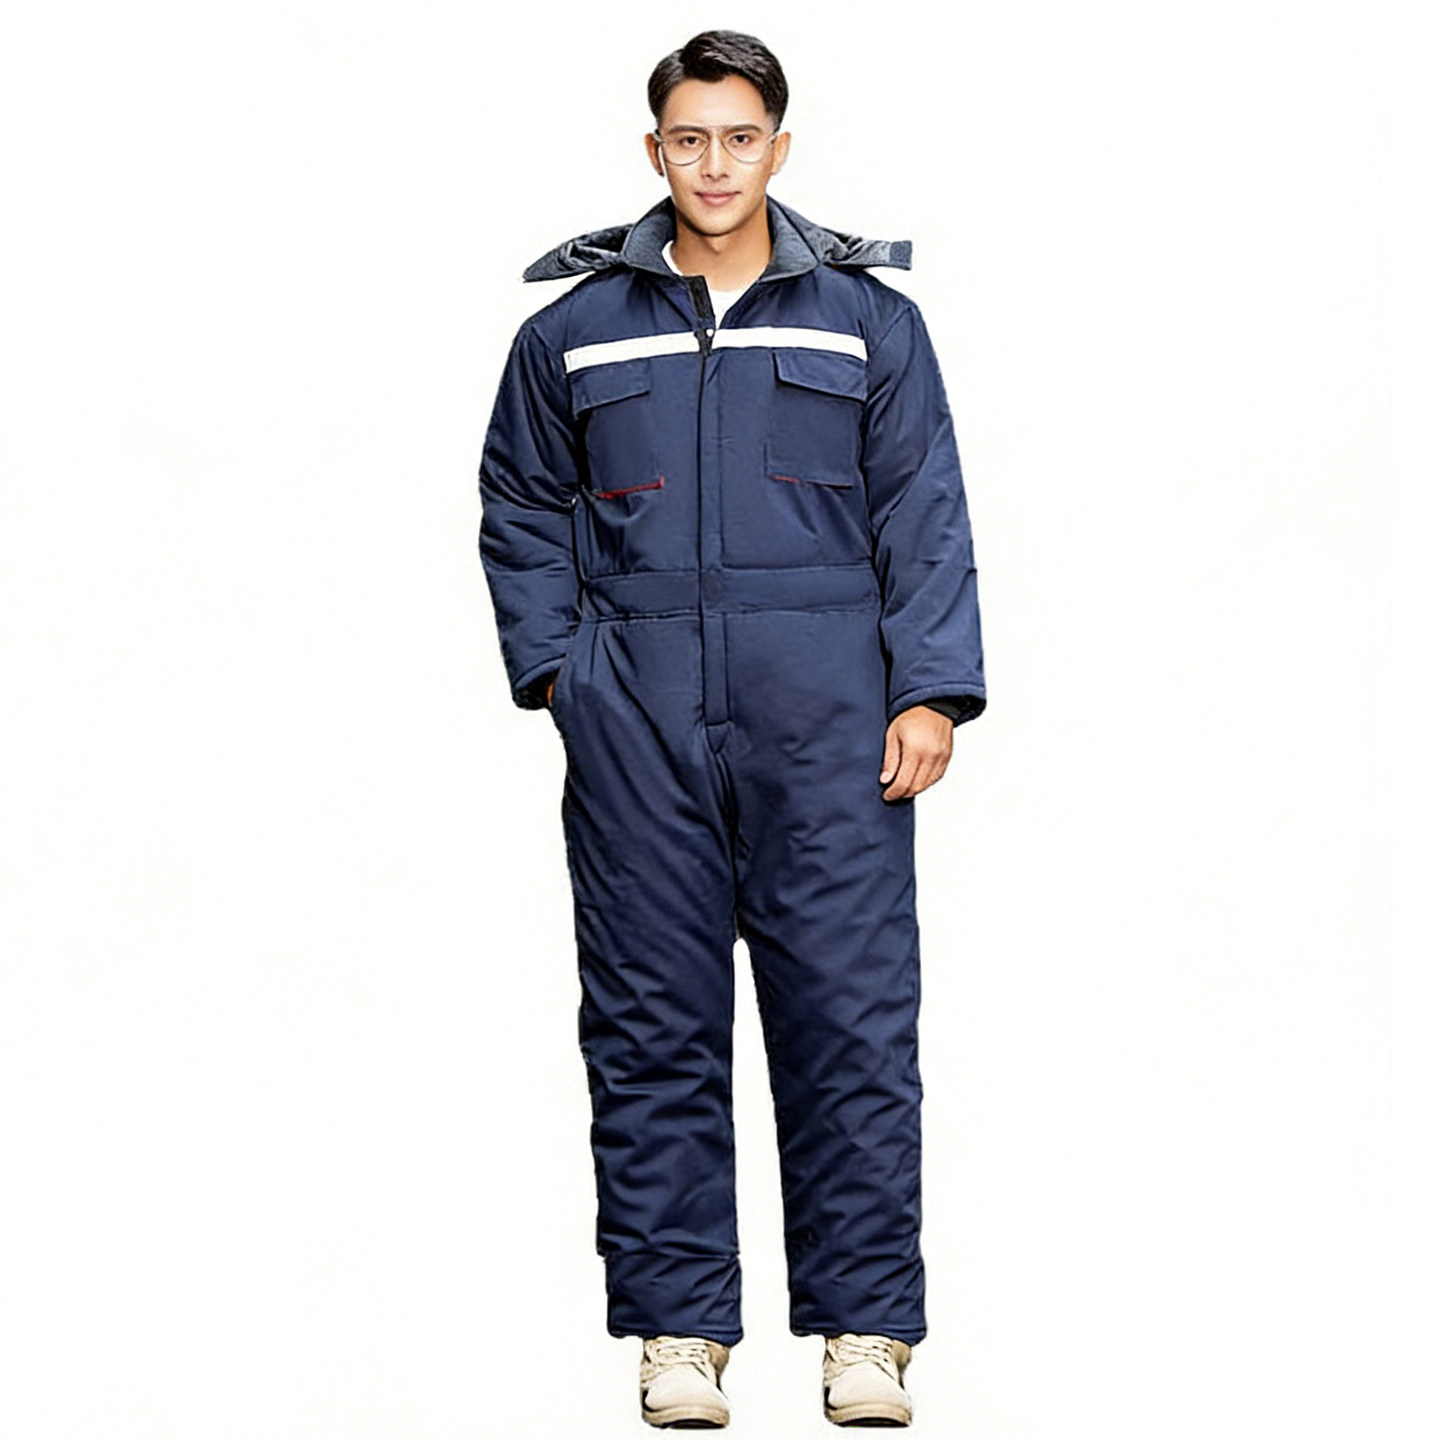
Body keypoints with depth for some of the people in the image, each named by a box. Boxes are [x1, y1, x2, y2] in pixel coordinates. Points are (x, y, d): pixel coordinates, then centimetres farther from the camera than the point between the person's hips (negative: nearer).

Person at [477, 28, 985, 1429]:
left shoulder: (867, 320, 8)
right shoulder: (577, 331, 11)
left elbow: (924, 517, 7)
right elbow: (522, 511, 17)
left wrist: (931, 691, -2)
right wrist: (553, 670, 5)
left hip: (823, 711, -1)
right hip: (636, 720, 1)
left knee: (851, 1011, -4)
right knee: (653, 1025, 2)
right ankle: (677, 1327, 10)